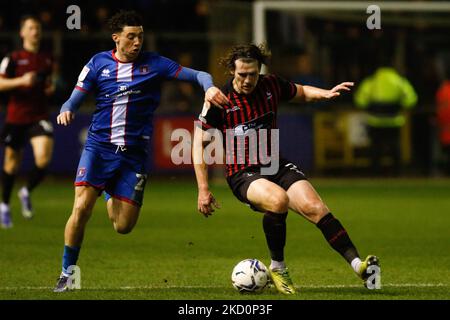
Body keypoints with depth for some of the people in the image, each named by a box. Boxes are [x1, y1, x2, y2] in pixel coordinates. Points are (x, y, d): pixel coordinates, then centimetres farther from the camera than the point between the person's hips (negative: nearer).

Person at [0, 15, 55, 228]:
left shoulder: (47, 60, 9)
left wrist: (50, 88, 3)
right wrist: (21, 81, -21)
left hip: (39, 117, 2)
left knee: (44, 160, -19)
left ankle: (27, 192, 9)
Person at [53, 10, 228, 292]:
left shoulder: (154, 64, 2)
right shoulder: (99, 63, 4)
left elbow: (198, 75, 1)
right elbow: (75, 99, 6)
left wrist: (209, 87, -22)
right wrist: (67, 111, -17)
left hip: (134, 152, 1)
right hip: (99, 146, -1)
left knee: (123, 227, -1)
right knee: (81, 207, -20)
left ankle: (110, 193, 36)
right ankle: (67, 274, -3)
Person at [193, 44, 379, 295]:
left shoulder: (271, 85, 2)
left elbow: (300, 93, 24)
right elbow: (200, 143, -3)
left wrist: (325, 94, 3)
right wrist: (203, 190, -8)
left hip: (277, 165, 4)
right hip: (243, 174, -4)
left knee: (316, 208, -19)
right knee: (279, 199, -35)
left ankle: (357, 264, -21)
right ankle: (278, 268, -16)